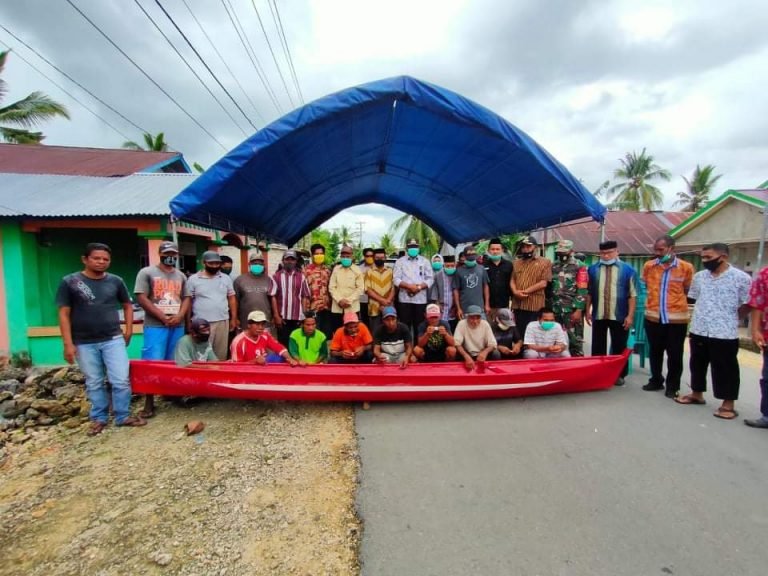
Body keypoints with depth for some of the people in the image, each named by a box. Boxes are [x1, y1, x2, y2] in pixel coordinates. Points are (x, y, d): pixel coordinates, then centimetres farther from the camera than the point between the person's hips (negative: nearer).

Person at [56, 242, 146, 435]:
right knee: (94, 384, 12)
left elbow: (127, 305, 16)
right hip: (84, 343, -1)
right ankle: (99, 418, 28)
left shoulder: (115, 281, 3)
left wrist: (128, 330, 8)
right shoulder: (70, 282, -3)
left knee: (121, 381, 0)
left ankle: (123, 416, 16)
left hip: (113, 339, 1)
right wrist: (68, 344, -8)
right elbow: (64, 314, -4)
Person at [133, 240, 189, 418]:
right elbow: (141, 298, -8)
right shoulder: (146, 272, 0)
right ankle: (149, 403, 1)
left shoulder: (181, 276, 15)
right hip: (155, 326, -4)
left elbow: (186, 298, 12)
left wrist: (179, 316, -8)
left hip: (177, 326, 5)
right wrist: (163, 317, -12)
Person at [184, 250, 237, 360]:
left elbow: (232, 299, 11)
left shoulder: (226, 278, 8)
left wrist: (233, 318, 7)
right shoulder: (193, 279, 1)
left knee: (221, 353, 7)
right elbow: (188, 301, 2)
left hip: (222, 321, 3)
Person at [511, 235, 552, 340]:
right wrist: (515, 291, -9)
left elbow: (543, 283, -7)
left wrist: (526, 291, -13)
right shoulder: (516, 263, 18)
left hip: (534, 304, -4)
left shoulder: (544, 262, 2)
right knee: (519, 331, 10)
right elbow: (512, 280, 12)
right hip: (518, 303, 4)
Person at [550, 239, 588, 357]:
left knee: (574, 339, -2)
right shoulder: (554, 266, 14)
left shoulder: (579, 267, -2)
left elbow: (582, 291, -8)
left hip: (572, 309, -5)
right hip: (554, 308, 6)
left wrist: (579, 310, -15)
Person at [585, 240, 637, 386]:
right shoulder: (593, 269, 5)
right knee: (598, 347, 9)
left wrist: (630, 315, -8)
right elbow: (588, 292, 7)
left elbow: (632, 295, -3)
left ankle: (619, 375, 21)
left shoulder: (628, 270, -2)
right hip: (598, 315, 2)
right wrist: (587, 311, 4)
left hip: (619, 316, -2)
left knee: (619, 347, 8)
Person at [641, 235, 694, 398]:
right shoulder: (648, 266, 1)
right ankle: (656, 381, 30)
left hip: (677, 318, -2)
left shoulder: (686, 267, -5)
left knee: (675, 355, 7)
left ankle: (672, 386, 21)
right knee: (655, 352, 15)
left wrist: (675, 303, 7)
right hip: (653, 317, 2)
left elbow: (688, 291, 8)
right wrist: (654, 301, 12)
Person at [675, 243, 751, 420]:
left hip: (725, 333, -5)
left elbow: (747, 304, -3)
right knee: (698, 364, 16)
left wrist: (730, 318, 2)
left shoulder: (741, 278, -8)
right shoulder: (699, 276, 6)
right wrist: (702, 315, 12)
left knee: (725, 369, 4)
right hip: (698, 330, 5)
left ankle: (728, 404, 15)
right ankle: (697, 394, 31)